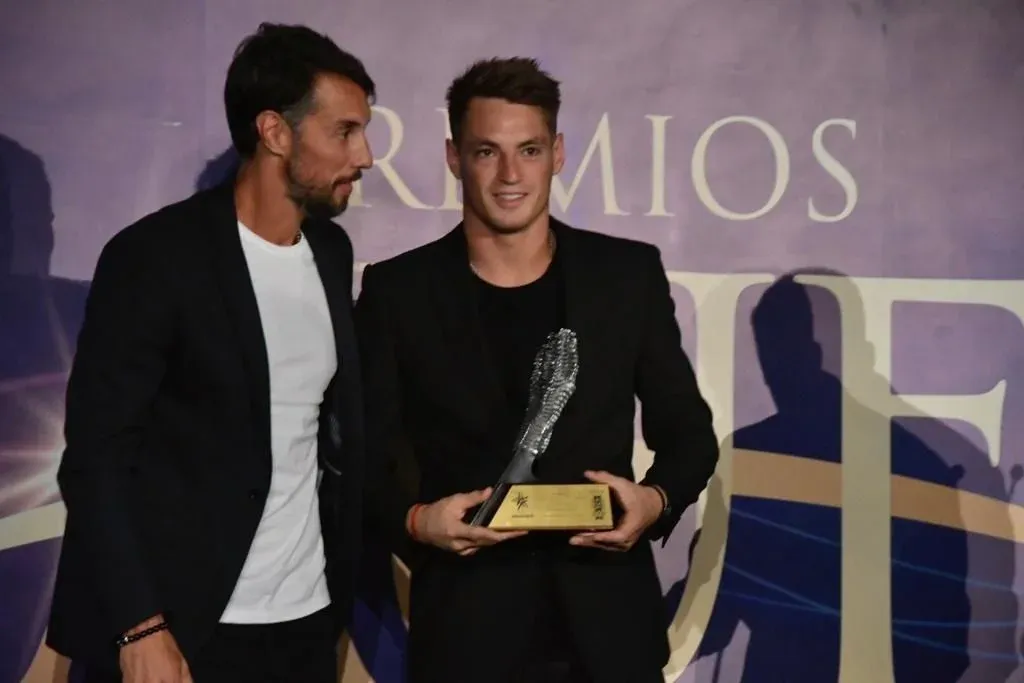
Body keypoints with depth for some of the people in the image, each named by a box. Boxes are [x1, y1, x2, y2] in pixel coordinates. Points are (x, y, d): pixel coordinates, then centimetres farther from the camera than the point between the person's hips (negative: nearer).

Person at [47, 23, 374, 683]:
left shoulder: (332, 251, 6)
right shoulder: (154, 256, -13)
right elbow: (96, 459, -13)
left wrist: (343, 582, 8)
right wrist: (140, 628, -19)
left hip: (307, 619, 6)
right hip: (185, 628, -5)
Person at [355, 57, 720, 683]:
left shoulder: (629, 273, 1)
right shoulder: (398, 290, -2)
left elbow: (688, 432, 7)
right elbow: (366, 459, 2)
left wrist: (656, 500, -11)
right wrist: (416, 520, -16)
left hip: (608, 625, 1)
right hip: (465, 630, -1)